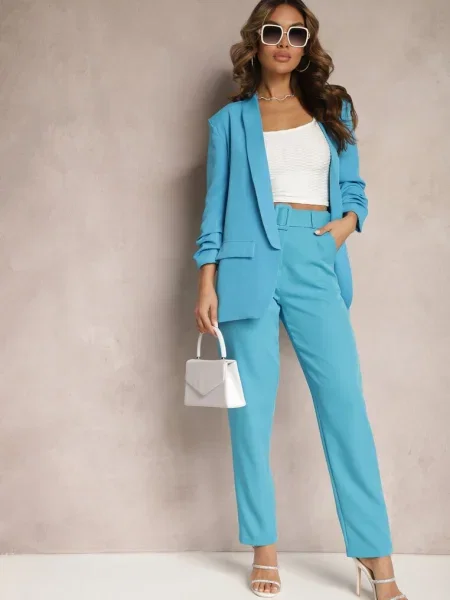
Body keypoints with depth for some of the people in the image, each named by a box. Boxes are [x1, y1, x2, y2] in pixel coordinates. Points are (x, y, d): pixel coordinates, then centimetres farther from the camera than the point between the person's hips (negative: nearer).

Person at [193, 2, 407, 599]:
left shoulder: (333, 109, 18)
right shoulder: (231, 120, 13)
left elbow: (353, 187, 18)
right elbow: (217, 205, 9)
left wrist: (347, 222, -4)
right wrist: (207, 285, 0)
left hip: (316, 261, 1)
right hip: (252, 261, 0)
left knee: (345, 401, -8)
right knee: (252, 405, -1)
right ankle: (264, 547, 11)